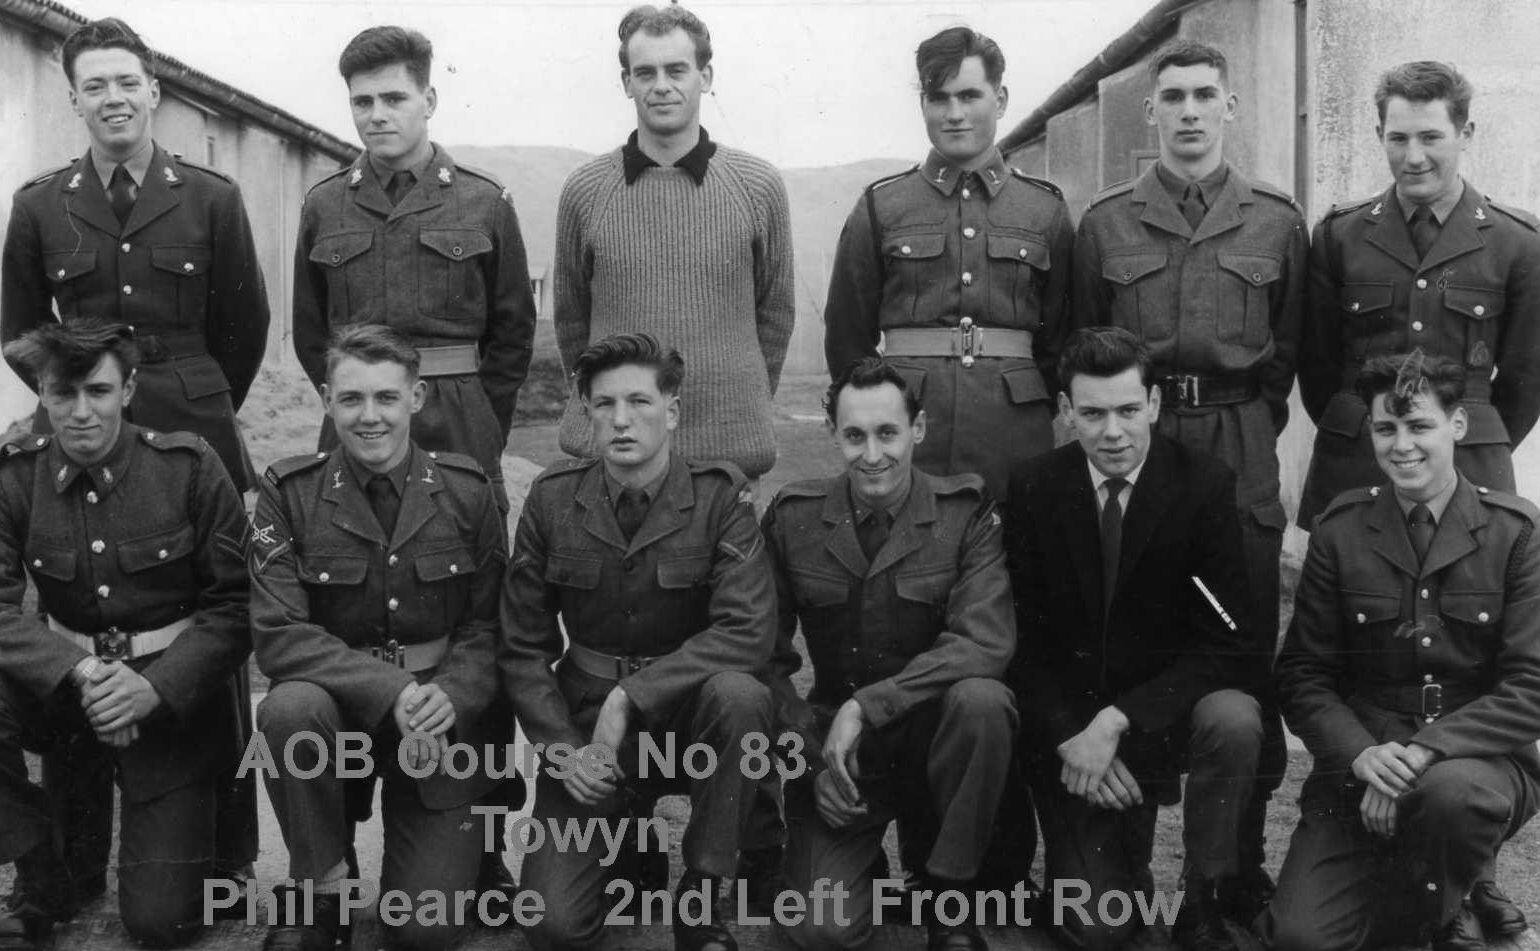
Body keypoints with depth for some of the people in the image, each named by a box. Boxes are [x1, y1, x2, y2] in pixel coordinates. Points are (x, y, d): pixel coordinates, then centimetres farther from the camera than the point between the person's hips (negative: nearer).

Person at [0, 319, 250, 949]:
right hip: (64, 687, 3)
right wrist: (80, 674, -29)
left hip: (172, 696, -2)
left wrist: (154, 688, -23)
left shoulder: (189, 467, -11)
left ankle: (196, 819, 29)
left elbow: (236, 607, -9)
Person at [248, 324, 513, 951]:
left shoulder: (466, 491, -3)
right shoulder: (289, 493, -6)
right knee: (290, 708, -36)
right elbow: (277, 635, -14)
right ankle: (318, 892, -11)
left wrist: (450, 695, -21)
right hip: (338, 705, 0)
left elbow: (489, 625, 1)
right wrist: (389, 692, -27)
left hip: (446, 717, 0)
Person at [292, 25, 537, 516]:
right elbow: (309, 331, 14)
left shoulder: (486, 201, 1)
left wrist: (481, 431, 3)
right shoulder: (323, 205, 6)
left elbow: (513, 329, 5)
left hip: (460, 436, -1)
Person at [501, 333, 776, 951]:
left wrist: (632, 697, -25)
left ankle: (700, 899, -15)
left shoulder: (720, 494, -9)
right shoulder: (552, 499, -2)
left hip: (686, 713, -1)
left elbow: (749, 630, -21)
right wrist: (563, 748, -11)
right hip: (585, 720, 1)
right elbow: (524, 649, 2)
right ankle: (621, 837, 22)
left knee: (738, 693, -36)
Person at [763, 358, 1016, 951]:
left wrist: (866, 706, -27)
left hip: (933, 726, 0)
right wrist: (813, 756, -11)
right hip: (831, 737, 1)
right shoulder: (792, 518, -1)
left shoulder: (966, 513, -8)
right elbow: (768, 656, 2)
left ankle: (951, 895, -12)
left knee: (981, 698, -36)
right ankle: (861, 855, 20)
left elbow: (986, 642, -21)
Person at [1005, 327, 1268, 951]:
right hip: (1070, 723, 1)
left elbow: (1222, 642, -13)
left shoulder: (1205, 485, -9)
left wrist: (1118, 720, -23)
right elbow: (1023, 639, -1)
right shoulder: (1034, 490, -3)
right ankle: (1123, 867, 28)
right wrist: (1069, 739, -15)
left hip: (1170, 709, 0)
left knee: (1234, 720, -35)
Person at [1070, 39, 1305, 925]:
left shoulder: (1276, 218, 8)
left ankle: (1242, 865, 12)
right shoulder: (1106, 221, 8)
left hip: (1240, 453, 0)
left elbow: (1291, 345, 12)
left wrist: (1251, 421, 7)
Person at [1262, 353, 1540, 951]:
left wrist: (1424, 752, -22)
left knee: (1450, 791, -37)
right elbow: (1303, 675, 3)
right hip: (1364, 763, 1)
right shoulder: (1340, 530, 2)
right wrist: (1361, 753, -17)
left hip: (1480, 761, -1)